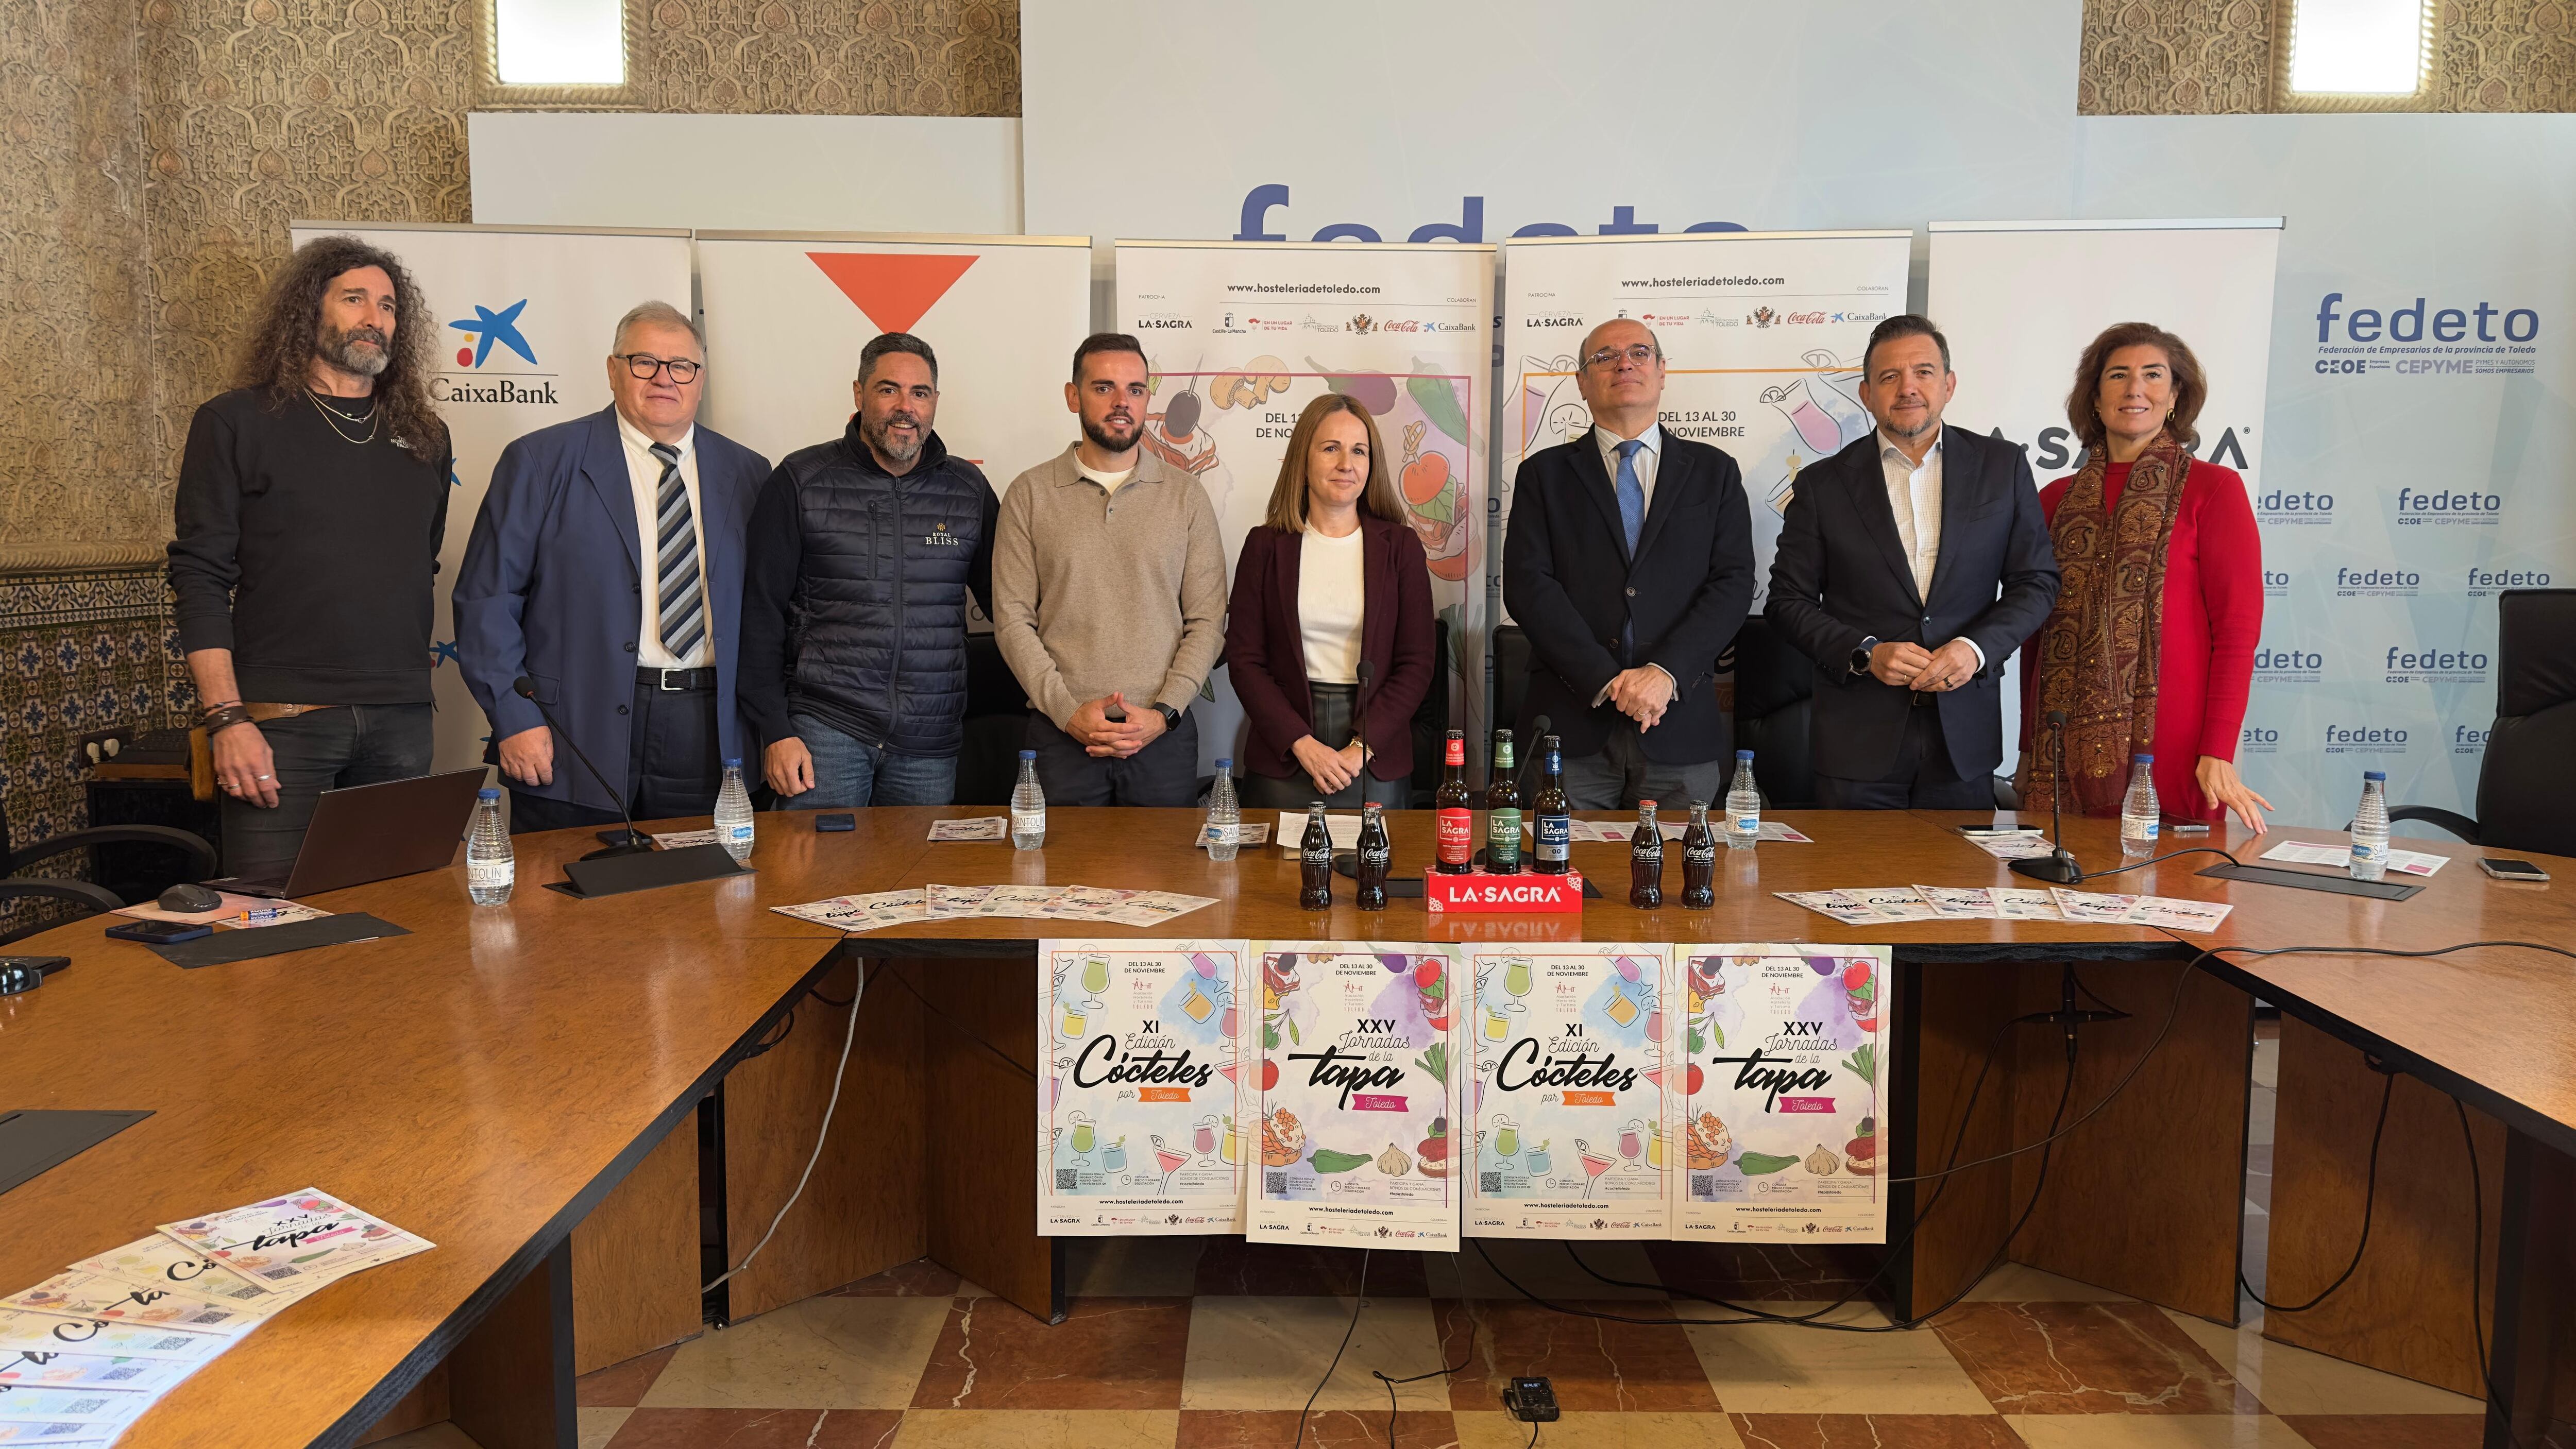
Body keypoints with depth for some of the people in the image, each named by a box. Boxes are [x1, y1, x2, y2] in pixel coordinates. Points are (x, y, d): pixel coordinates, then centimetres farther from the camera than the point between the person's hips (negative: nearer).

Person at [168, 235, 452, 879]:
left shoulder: (424, 437, 15)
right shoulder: (236, 423, 2)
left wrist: (411, 678, 11)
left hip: (400, 722, 4)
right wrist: (226, 719, -11)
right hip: (281, 722, -3)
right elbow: (200, 578, -3)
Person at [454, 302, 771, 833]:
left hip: (706, 735, 3)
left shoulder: (746, 474, 11)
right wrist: (514, 719, -10)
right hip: (574, 738, -2)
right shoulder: (541, 462, 2)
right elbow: (488, 597, -2)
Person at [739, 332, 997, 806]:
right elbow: (762, 611, 1)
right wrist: (775, 730, -6)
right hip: (823, 727, -2)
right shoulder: (801, 479, 1)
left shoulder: (968, 487, 8)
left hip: (930, 743, 2)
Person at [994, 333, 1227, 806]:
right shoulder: (1029, 494, 4)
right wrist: (1068, 711, -11)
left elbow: (1207, 621, 2)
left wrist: (1163, 713, -10)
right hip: (1061, 732, 0)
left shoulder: (1186, 495, 6)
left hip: (1164, 732, 1)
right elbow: (1012, 619, 0)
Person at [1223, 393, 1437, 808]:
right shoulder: (1267, 544, 3)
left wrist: (1360, 749, -10)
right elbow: (1244, 659, 0)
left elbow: (1416, 664, 0)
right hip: (1282, 760, 0)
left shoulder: (1401, 545, 3)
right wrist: (1301, 743, -11)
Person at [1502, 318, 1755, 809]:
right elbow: (1526, 584, -2)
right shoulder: (1544, 473, 10)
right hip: (1570, 726, -1)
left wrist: (1666, 671, -13)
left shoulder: (1714, 471, 13)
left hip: (1681, 729, 1)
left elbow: (1734, 582, 3)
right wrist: (1605, 679, -12)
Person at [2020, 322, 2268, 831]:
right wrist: (2029, 747, 12)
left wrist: (2218, 754, -11)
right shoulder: (2057, 500, 12)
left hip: (2169, 754, -3)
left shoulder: (2213, 489, 2)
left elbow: (2237, 630, -3)